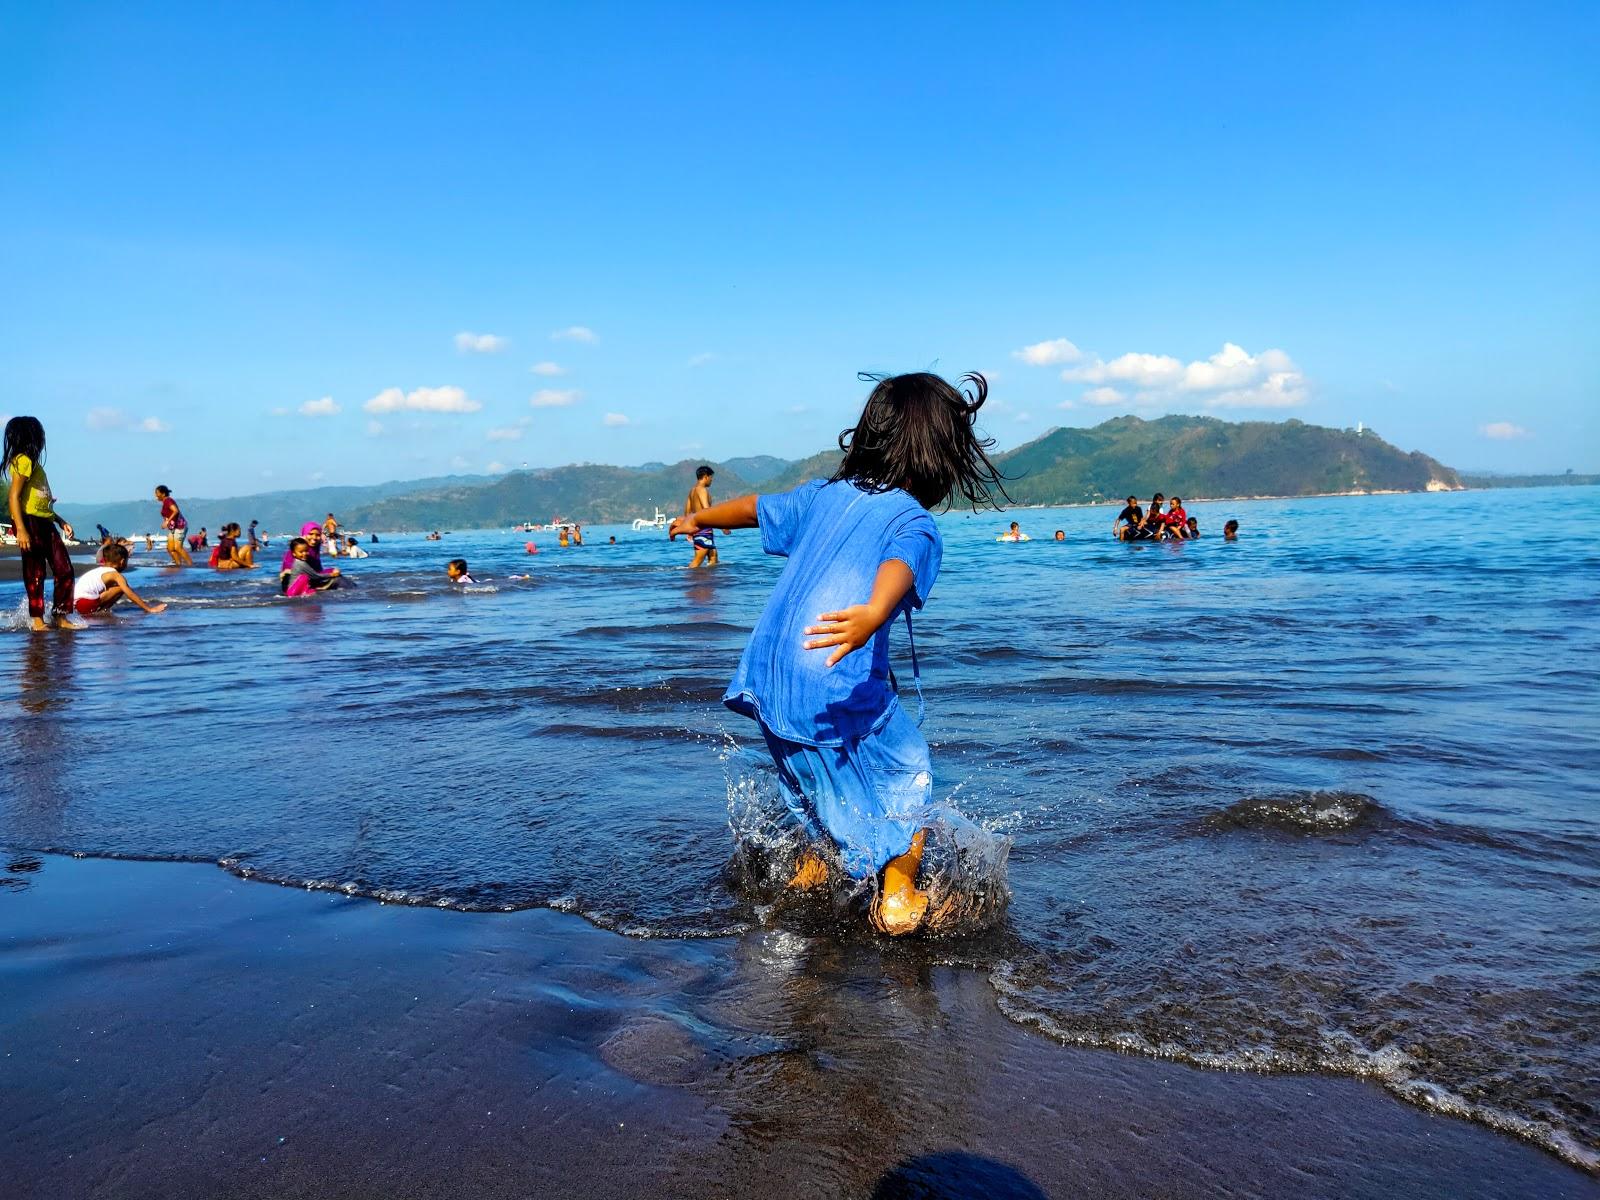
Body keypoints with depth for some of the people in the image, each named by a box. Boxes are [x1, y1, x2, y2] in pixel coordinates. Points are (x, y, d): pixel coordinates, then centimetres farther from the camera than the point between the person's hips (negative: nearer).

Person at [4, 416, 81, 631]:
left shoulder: (34, 463, 20)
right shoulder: (23, 461, -8)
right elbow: (13, 497, -15)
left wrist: (60, 521, 24)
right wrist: (21, 530, -22)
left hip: (46, 523, 9)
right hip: (29, 522, -9)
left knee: (65, 570, 4)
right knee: (35, 574, -3)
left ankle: (60, 617, 8)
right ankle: (37, 620, 3)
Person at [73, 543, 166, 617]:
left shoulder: (100, 570, 21)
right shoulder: (116, 574, -4)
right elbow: (130, 594, -10)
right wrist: (150, 609, -11)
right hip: (86, 604, -9)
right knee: (120, 588, -10)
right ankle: (101, 611, -8)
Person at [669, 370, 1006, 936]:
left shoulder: (823, 494, 14)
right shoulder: (915, 522, -6)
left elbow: (754, 506, 29)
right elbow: (900, 566, -29)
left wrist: (698, 519, 48)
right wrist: (874, 613, -50)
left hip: (767, 681, 7)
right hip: (839, 687, -6)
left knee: (819, 774, 31)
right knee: (907, 773, 16)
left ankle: (813, 867, 45)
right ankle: (898, 896, 17)